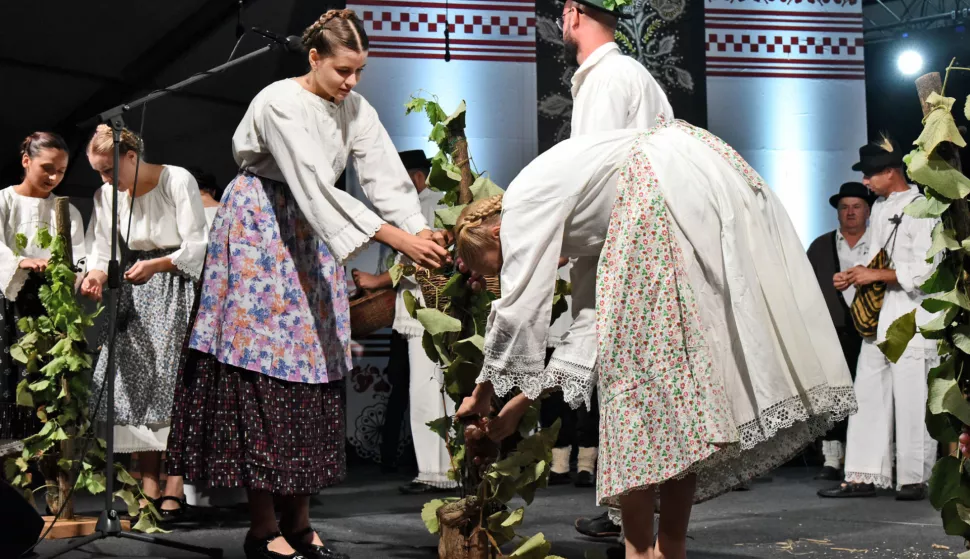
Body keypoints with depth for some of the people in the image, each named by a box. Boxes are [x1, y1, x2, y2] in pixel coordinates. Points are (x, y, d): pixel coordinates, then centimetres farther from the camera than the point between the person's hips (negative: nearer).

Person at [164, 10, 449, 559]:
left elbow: (388, 177, -9)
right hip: (260, 232, -7)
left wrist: (422, 231, -27)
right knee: (264, 370, -9)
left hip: (311, 238, 7)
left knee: (314, 370, 5)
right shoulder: (281, 103, -21)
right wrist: (396, 237, -37)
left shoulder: (356, 110, 0)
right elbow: (317, 186, -31)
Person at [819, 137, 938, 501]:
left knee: (911, 399, -4)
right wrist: (853, 274, 6)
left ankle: (914, 479, 6)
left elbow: (924, 270, -16)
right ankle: (863, 477, 13)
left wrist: (876, 276, -14)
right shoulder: (880, 208, 15)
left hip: (912, 316, -9)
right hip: (877, 314, 9)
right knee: (869, 394, 8)